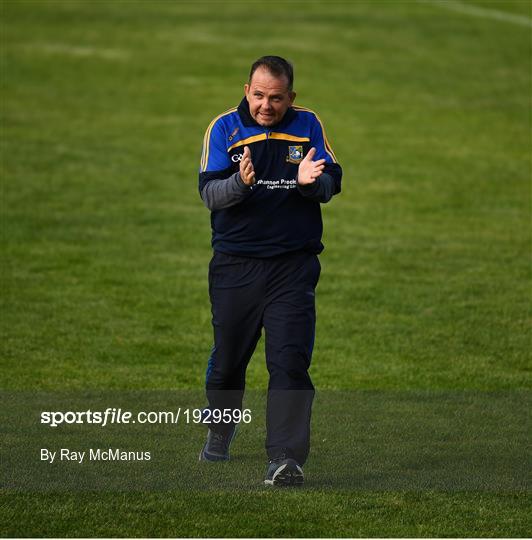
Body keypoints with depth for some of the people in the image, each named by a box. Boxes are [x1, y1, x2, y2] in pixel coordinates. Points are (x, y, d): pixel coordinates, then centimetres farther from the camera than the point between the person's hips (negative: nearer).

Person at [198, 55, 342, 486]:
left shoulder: (307, 125, 3)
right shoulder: (224, 128, -1)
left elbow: (332, 183, -2)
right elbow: (210, 194, -9)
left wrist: (310, 181, -25)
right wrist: (241, 183, -30)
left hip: (294, 263, -1)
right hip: (235, 264, 1)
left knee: (290, 361, -12)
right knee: (228, 358, 12)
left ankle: (285, 458, -15)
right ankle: (219, 432, 39)